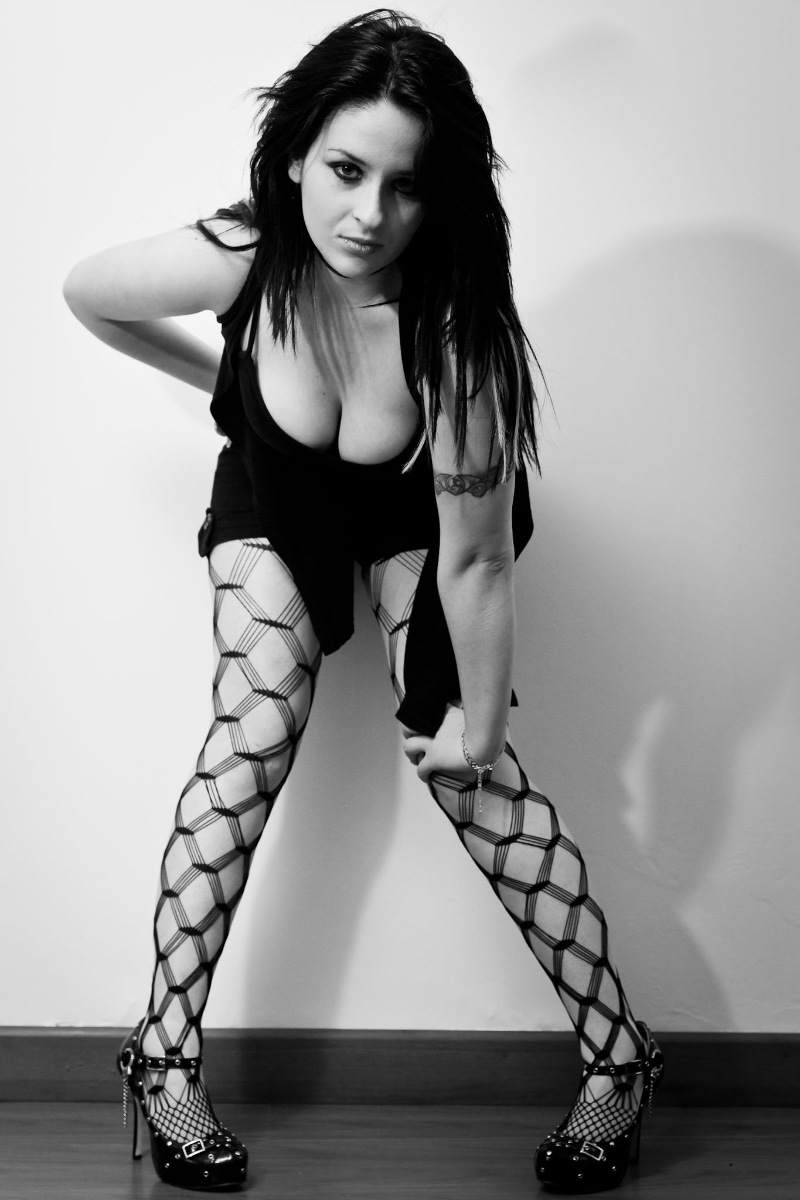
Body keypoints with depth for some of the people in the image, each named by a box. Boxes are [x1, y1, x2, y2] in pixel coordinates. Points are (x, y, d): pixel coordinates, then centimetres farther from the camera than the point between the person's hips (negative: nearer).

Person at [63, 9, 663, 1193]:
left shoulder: (455, 320, -39)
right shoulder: (237, 257, -33)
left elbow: (475, 557, -30)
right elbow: (87, 294, -9)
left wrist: (480, 719, -20)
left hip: (418, 510, -1)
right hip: (274, 496, 2)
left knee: (466, 764, -8)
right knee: (254, 733, -15)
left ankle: (621, 1059, 5)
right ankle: (167, 1058, -4)